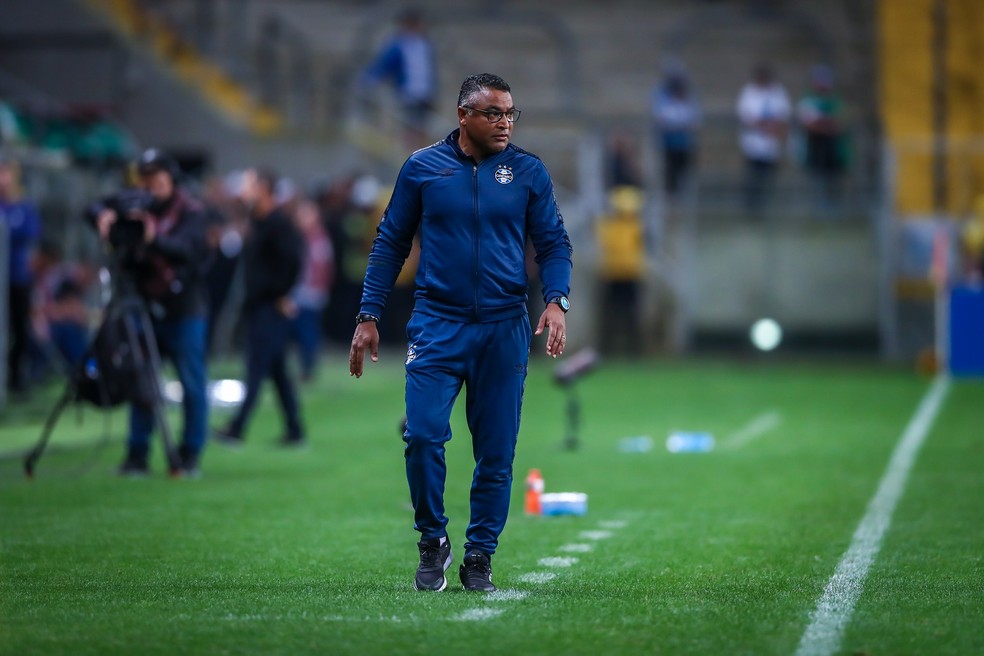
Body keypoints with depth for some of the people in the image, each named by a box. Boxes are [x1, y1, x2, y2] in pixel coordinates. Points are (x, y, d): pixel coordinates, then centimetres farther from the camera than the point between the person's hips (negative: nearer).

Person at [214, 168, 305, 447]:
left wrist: (282, 295, -17)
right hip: (257, 306, 10)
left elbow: (293, 261, -24)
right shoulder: (256, 222, 14)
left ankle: (237, 428, -9)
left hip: (272, 309, -10)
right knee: (278, 372, 11)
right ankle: (295, 432, 15)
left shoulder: (278, 223, -15)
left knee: (257, 370, -8)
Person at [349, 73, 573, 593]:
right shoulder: (423, 167, 3)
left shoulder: (528, 171, 4)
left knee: (496, 452, 2)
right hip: (437, 324, -1)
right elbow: (390, 243, 9)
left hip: (503, 329, 1)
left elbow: (553, 243, 8)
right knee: (423, 435, -14)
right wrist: (368, 317, 5)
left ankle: (480, 555, 15)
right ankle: (433, 541, 7)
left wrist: (556, 301, -10)